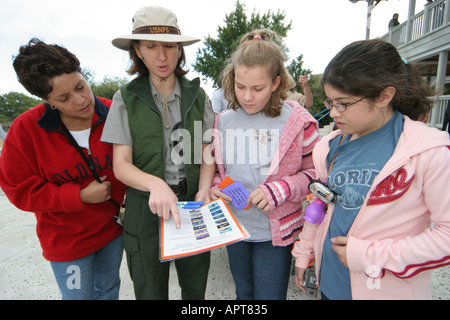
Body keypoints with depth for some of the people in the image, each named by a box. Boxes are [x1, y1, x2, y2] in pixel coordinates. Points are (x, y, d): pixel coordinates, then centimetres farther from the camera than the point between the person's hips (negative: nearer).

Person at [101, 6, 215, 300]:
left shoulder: (197, 95, 3)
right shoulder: (126, 99, -2)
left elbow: (207, 152, 2)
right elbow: (121, 164, -8)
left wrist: (204, 190, -16)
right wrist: (156, 184, -28)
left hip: (192, 203, 2)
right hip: (146, 208, -1)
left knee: (196, 289, 20)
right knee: (151, 291, 18)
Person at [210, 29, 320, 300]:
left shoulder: (297, 120, -13)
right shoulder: (223, 121, -2)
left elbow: (318, 173, -7)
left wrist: (281, 189, -22)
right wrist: (215, 186, -8)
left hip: (274, 234, -3)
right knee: (243, 294, 26)